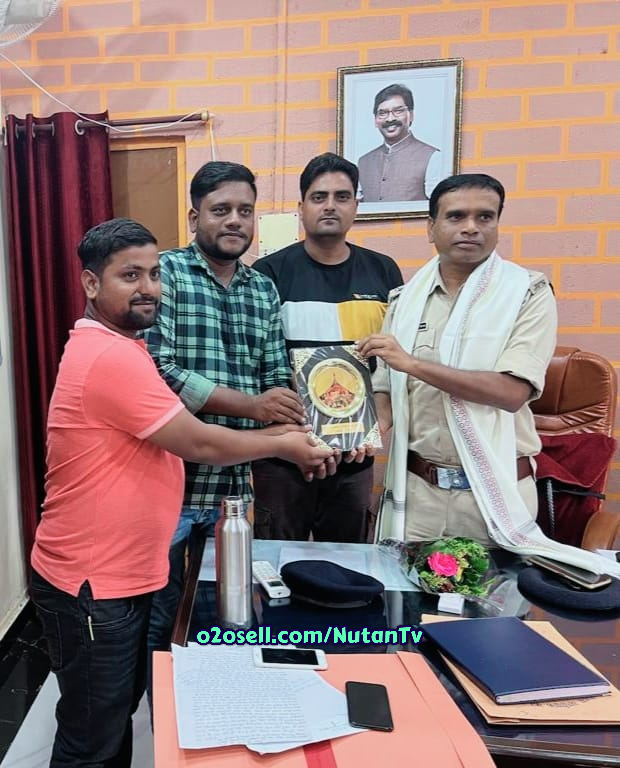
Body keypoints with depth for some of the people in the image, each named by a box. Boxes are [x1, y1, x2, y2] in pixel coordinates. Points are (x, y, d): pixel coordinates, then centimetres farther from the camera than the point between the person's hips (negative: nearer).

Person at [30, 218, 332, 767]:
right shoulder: (111, 357, -25)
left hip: (123, 575, 10)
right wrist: (282, 447, -7)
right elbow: (199, 443, -22)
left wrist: (272, 434, 7)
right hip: (91, 586, -10)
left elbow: (181, 432, 12)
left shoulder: (115, 348, 10)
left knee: (119, 716, 26)